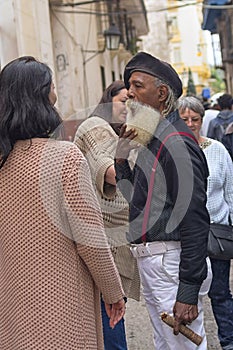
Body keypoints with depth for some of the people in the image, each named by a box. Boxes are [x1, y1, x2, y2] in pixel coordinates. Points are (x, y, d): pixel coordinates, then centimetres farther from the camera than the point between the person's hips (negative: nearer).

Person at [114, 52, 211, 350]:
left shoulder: (176, 142, -18)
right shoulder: (151, 139, 13)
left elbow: (195, 221, -22)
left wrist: (188, 293, -24)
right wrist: (121, 158, 4)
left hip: (170, 262, -10)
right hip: (148, 259, 10)